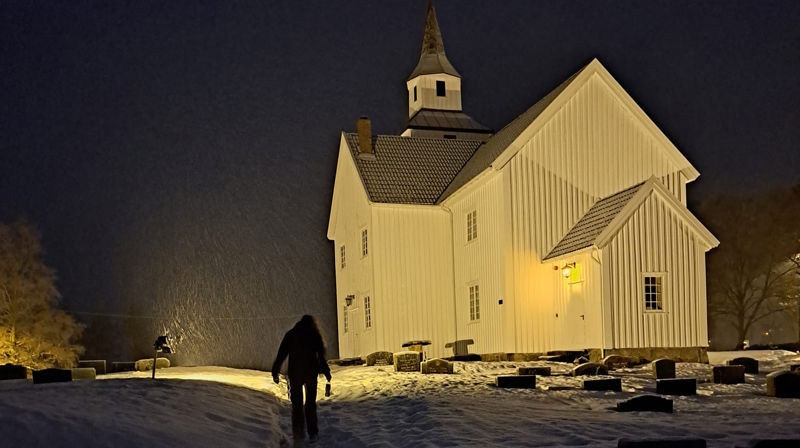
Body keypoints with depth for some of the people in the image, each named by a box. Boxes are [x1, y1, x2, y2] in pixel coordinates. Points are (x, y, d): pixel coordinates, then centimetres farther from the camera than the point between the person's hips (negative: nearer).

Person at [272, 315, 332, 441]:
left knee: (296, 402, 11)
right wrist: (326, 372, 3)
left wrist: (275, 372, 2)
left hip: (294, 373, 0)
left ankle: (298, 429, -5)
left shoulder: (290, 335, 4)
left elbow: (281, 354, 0)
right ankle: (312, 432, 8)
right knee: (311, 402, 11)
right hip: (311, 373, 0)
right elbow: (321, 356, -4)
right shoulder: (315, 336, 1)